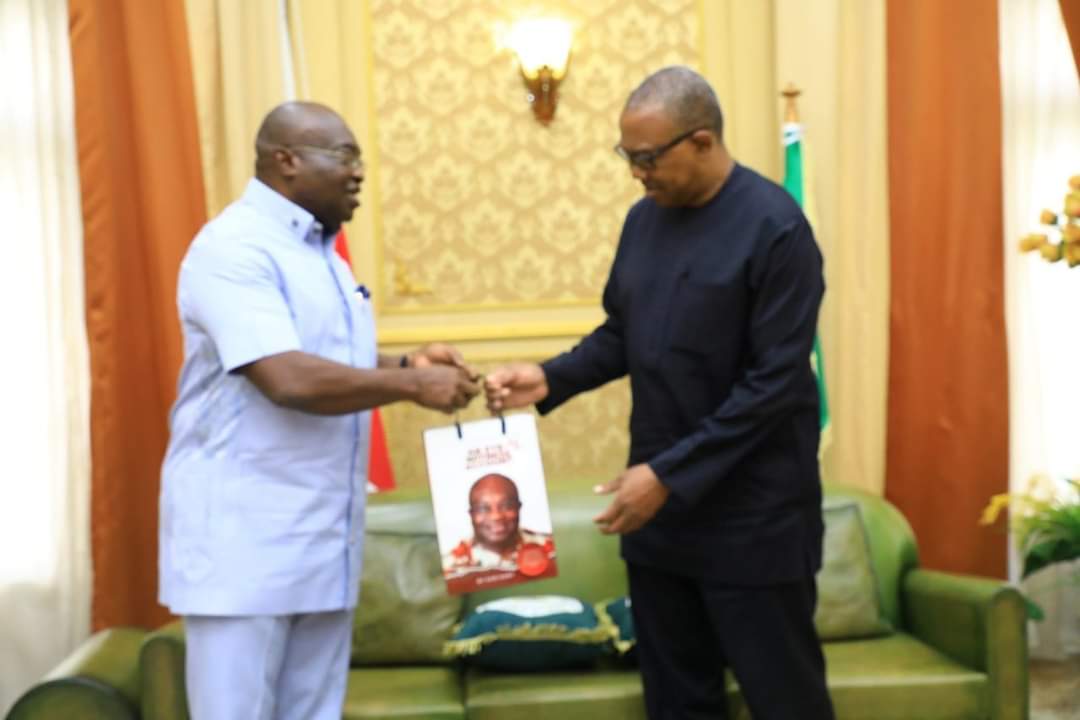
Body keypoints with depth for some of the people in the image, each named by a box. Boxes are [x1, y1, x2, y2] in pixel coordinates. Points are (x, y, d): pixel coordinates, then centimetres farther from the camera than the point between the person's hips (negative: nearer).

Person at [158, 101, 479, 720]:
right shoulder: (235, 247, -15)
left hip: (322, 534, 9)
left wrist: (406, 363, 6)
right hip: (244, 536, -8)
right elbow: (289, 379, -25)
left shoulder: (319, 248, 14)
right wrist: (411, 385, -17)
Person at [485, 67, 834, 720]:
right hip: (658, 501, 7)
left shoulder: (775, 227, -15)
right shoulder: (645, 218, 7)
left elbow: (775, 382, -19)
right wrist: (551, 380, -3)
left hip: (751, 514, -6)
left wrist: (671, 475, -21)